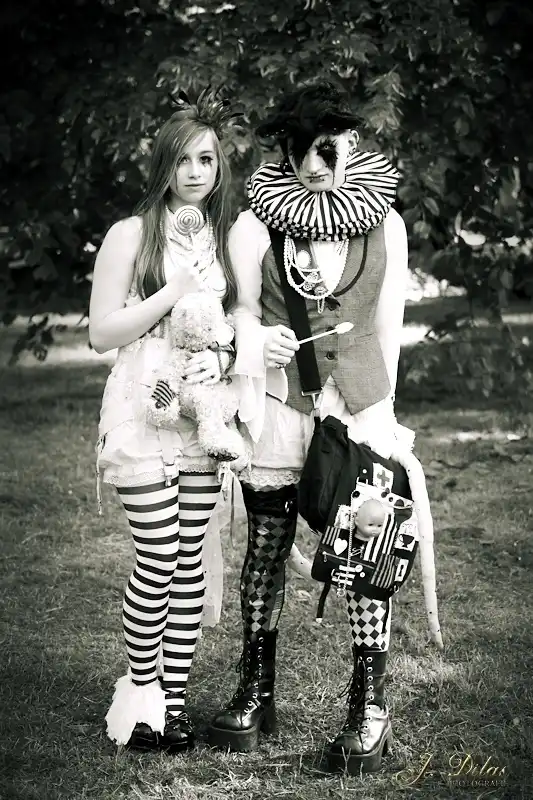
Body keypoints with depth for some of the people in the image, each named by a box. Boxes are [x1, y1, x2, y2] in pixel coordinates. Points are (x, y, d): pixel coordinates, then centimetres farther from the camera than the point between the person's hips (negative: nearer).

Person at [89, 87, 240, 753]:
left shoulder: (221, 239, 12)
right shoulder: (131, 235, -2)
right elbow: (101, 332, -6)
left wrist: (222, 357, -1)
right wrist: (173, 292, -14)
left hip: (201, 416, 5)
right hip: (142, 415, -5)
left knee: (191, 561, 5)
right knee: (159, 563, -6)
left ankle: (174, 698, 14)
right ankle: (140, 694, 11)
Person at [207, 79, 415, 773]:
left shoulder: (385, 222, 2)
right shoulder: (255, 225, -2)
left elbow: (388, 322, 9)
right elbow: (244, 310, 9)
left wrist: (383, 403, 11)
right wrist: (258, 339, -10)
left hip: (360, 405, 0)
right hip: (277, 404, 0)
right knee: (266, 548, 7)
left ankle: (371, 709, 7)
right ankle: (256, 693, 22)